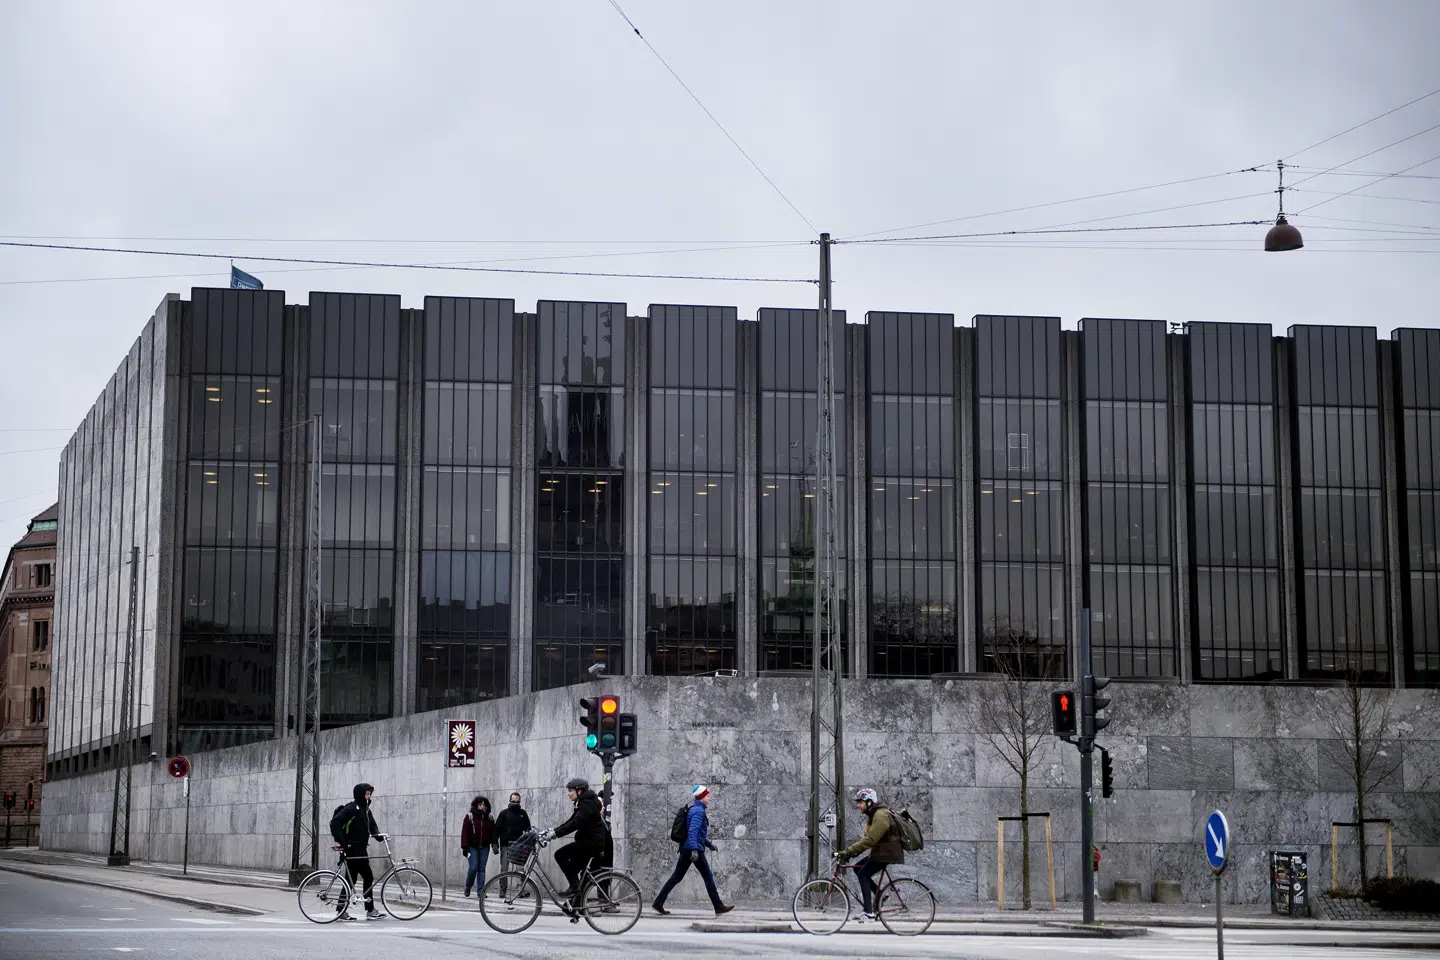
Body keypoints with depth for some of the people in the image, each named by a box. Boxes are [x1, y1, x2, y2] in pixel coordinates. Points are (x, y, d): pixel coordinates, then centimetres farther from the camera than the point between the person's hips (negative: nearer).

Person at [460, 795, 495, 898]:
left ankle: (480, 890, 2)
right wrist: (464, 847, -10)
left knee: (482, 869, 1)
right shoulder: (470, 816, -2)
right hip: (472, 847, -3)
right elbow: (464, 832, -5)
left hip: (484, 847, 3)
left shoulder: (489, 818, 8)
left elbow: (493, 832, 11)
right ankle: (468, 887, 12)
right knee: (473, 868, -10)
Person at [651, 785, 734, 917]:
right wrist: (694, 850, -30)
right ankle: (718, 907, 3)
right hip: (695, 849, -9)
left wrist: (708, 843, 31)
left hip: (686, 849, 9)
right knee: (708, 877, -1)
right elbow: (692, 831, -23)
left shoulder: (696, 809, 18)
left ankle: (658, 903, 2)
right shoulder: (698, 810, -12)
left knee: (677, 877, 7)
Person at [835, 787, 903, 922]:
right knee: (858, 868, 8)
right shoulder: (873, 815, 15)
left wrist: (848, 852, -28)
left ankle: (869, 912, -14)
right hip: (880, 852, 10)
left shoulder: (881, 816, -19)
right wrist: (850, 852, 5)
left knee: (863, 874, -12)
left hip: (887, 853, -10)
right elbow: (866, 838, 16)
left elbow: (869, 840, -27)